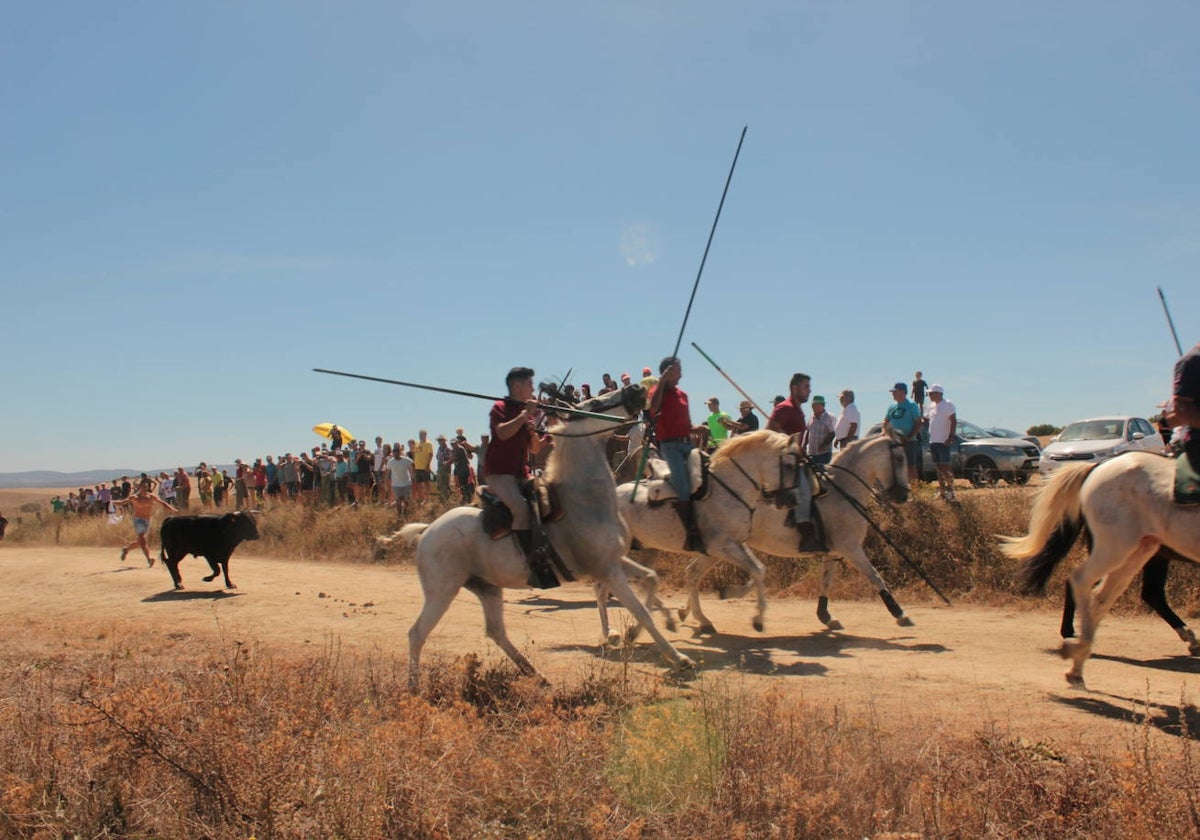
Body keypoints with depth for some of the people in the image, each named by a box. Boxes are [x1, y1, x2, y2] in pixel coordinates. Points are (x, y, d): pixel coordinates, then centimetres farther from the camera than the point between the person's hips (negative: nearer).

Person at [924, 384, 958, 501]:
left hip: (943, 441, -8)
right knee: (939, 467, 10)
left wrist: (950, 437, -21)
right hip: (932, 441, 8)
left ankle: (950, 489, -7)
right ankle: (942, 489, 15)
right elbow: (926, 420, 23)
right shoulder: (931, 406, 16)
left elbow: (954, 421, -14)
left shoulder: (948, 405, -8)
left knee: (945, 466, -10)